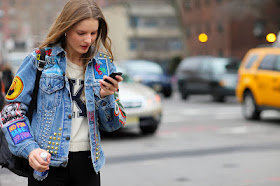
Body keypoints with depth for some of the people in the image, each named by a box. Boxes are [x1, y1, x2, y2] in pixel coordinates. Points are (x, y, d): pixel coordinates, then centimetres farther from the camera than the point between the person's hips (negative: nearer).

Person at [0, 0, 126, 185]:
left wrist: (106, 97, -11)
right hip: (47, 162, -3)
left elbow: (111, 125, 8)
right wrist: (29, 149, -16)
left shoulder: (103, 65, 7)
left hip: (87, 163, 3)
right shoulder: (40, 60, -3)